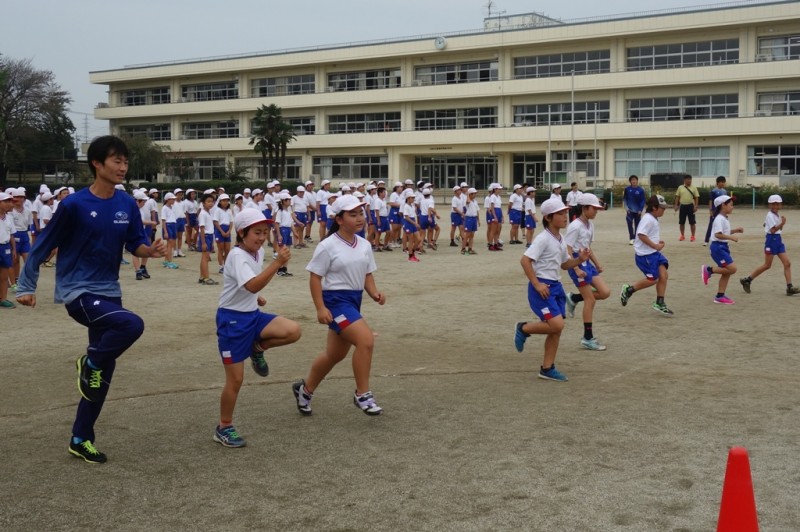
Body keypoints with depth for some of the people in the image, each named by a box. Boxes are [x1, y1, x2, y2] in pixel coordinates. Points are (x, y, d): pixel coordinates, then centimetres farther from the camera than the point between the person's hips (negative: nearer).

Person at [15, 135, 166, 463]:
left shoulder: (127, 205, 2)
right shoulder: (74, 204, -14)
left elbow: (135, 245, 7)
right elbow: (44, 246, -6)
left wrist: (151, 250, -15)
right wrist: (26, 287, -3)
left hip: (108, 293, 6)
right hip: (78, 292, -6)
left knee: (104, 372, 8)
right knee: (132, 325, -31)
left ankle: (81, 440, 24)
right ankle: (89, 363, -2)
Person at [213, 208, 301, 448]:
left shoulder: (258, 252, 5)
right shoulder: (237, 256, -21)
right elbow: (252, 286, -38)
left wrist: (256, 297, 11)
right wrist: (278, 262, -42)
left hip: (253, 315, 7)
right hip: (232, 320, -7)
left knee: (293, 331, -16)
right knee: (236, 379, -2)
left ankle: (258, 349, 10)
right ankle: (224, 428, 16)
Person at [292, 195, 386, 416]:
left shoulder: (364, 245, 6)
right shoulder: (328, 246, -14)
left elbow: (367, 275, 13)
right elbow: (315, 277, -12)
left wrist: (374, 293, -6)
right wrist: (320, 308, -18)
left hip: (354, 300, 8)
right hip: (335, 300, -8)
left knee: (335, 353, 18)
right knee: (366, 339, -23)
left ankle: (305, 388, 40)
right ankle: (362, 395, -9)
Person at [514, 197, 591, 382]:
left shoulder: (561, 241, 12)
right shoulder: (543, 239, -15)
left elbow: (564, 264, 22)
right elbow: (525, 260, -21)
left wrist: (579, 259, 3)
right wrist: (536, 284, -22)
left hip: (556, 286, 9)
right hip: (542, 287, -9)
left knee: (556, 329, 8)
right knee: (556, 325, -17)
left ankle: (547, 369, 17)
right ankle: (523, 328, 7)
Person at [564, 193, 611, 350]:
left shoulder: (590, 224, 10)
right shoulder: (575, 226, -16)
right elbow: (568, 250, -19)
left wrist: (597, 264, 16)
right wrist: (576, 269, -25)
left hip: (587, 263, 8)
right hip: (577, 264, -8)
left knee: (605, 292, -1)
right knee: (590, 299, -5)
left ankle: (574, 298, 16)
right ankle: (588, 339, 4)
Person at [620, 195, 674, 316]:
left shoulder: (653, 220, 17)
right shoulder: (648, 219, -16)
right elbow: (641, 235, -27)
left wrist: (658, 243, 10)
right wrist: (655, 246, -23)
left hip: (654, 253, 10)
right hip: (645, 254, -10)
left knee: (663, 276, 0)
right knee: (652, 279, -7)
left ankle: (659, 303, 6)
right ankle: (628, 290, 11)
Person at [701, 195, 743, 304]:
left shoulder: (725, 219, 15)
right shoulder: (720, 219, -16)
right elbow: (718, 234, -26)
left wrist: (735, 230, 14)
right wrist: (731, 237, -26)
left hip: (723, 247, 10)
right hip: (718, 247, -10)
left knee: (727, 272, 10)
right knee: (732, 268, -16)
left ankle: (720, 296, 15)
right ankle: (708, 270, -3)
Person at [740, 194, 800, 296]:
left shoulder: (776, 215, 13)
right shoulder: (770, 215, -13)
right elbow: (773, 230, -20)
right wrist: (782, 224, -34)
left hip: (778, 240, 8)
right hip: (772, 240, -8)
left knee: (787, 264, -1)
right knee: (767, 265, -1)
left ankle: (789, 287, -2)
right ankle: (747, 280, 9)